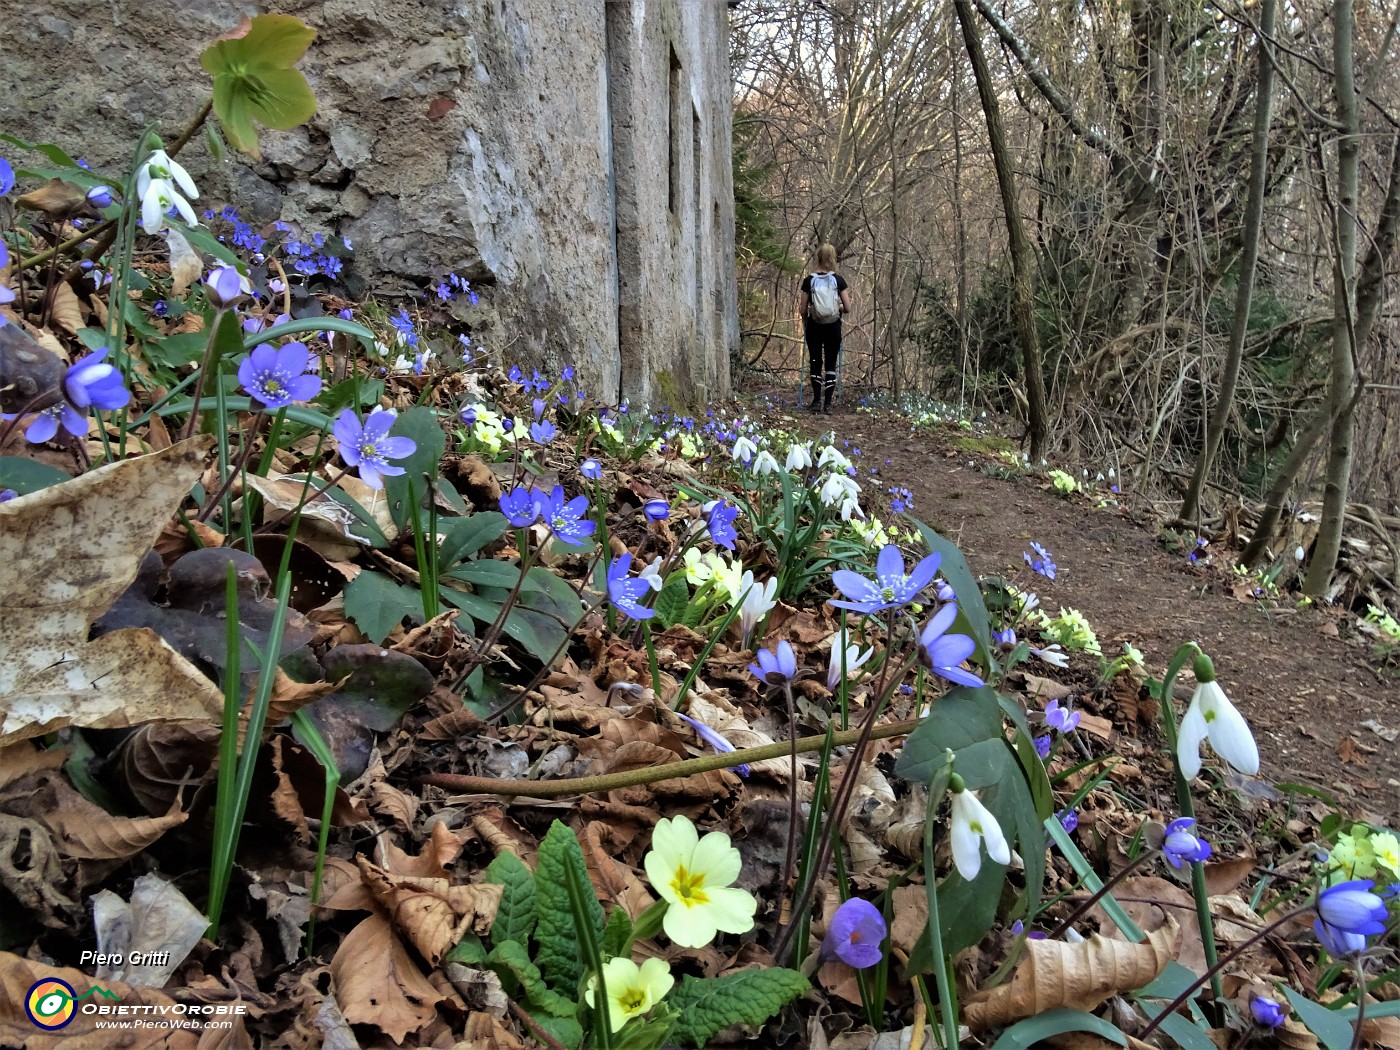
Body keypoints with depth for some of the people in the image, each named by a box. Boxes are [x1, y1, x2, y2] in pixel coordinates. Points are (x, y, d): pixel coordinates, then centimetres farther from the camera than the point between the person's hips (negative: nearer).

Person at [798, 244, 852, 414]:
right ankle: (827, 403, 2)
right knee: (831, 364, 8)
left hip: (814, 327, 0)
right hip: (833, 327, 0)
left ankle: (816, 401, 12)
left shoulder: (809, 280, -5)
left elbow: (803, 310, -2)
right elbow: (848, 308, -5)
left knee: (815, 363, 13)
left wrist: (805, 327, 14)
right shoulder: (838, 280, -6)